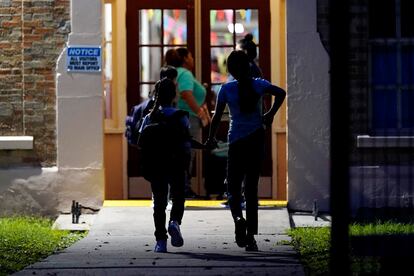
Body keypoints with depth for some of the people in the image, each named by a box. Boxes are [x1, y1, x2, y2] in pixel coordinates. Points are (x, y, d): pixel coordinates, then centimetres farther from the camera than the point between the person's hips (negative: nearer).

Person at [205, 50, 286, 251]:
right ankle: (251, 235, 4)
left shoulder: (226, 89, -5)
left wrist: (211, 139, 9)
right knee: (251, 187, 8)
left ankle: (238, 217, -25)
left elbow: (217, 116, -3)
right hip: (256, 140, 2)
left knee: (233, 187, 7)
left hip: (236, 141, -2)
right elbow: (281, 93, -1)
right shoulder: (259, 85, 1)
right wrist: (270, 115, 9)